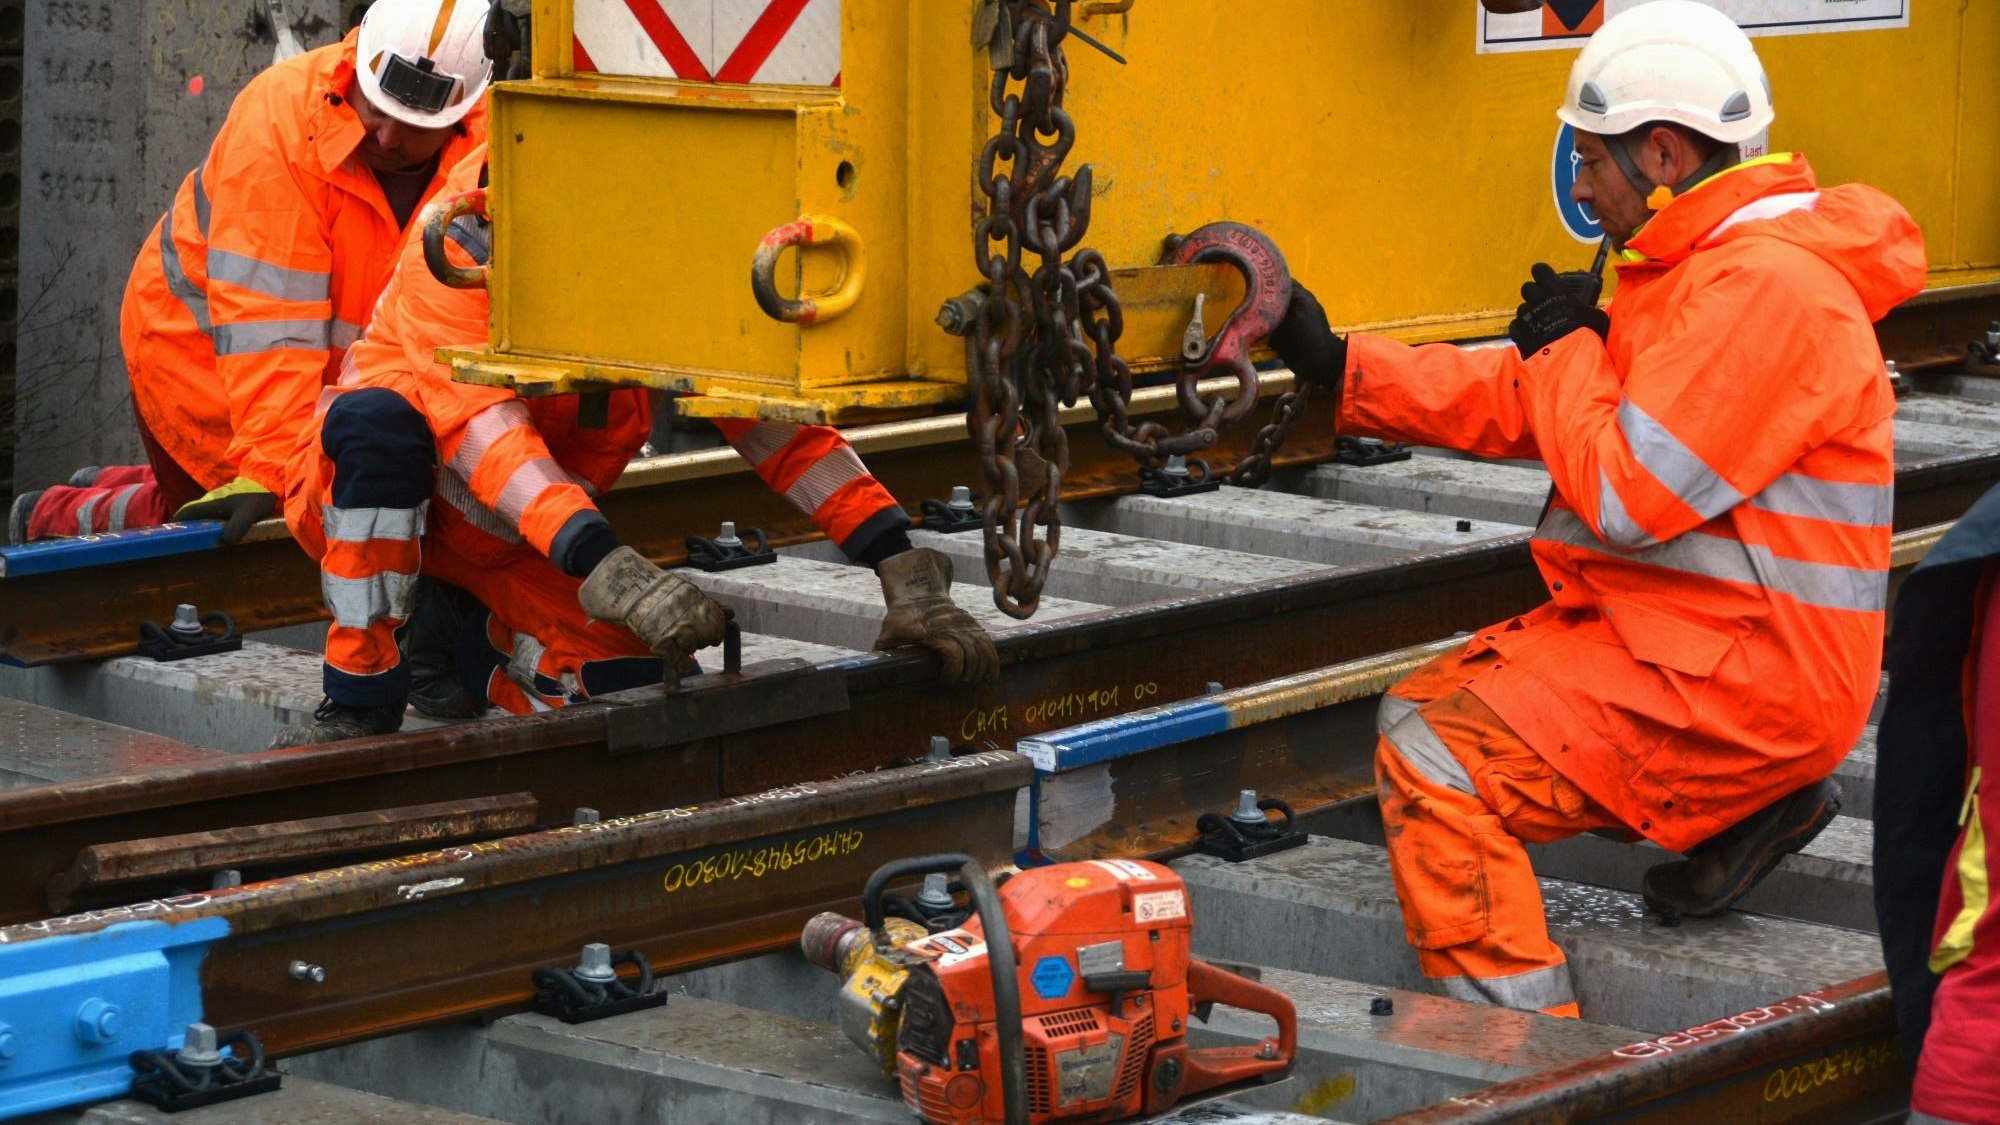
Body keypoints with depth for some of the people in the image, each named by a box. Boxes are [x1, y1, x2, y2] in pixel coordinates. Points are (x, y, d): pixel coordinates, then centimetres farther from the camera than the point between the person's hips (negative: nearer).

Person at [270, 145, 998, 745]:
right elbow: (481, 427, -41)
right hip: (363, 495, -5)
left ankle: (484, 652, 17)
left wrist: (907, 579, -21)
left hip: (509, 534, 5)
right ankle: (359, 702, -24)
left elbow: (774, 420, -11)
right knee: (378, 418, -39)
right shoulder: (464, 245, -29)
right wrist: (612, 571, -55)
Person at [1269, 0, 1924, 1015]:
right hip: (1662, 630, 11)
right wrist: (1338, 366, 12)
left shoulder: (1765, 286, -20)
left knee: (1436, 759, -18)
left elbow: (1625, 494, -23)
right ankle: (1745, 799, 11)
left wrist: (1567, 349, -7)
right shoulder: (1701, 268, 14)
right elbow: (1519, 402, 16)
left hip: (1742, 680, -11)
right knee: (1427, 703, 17)